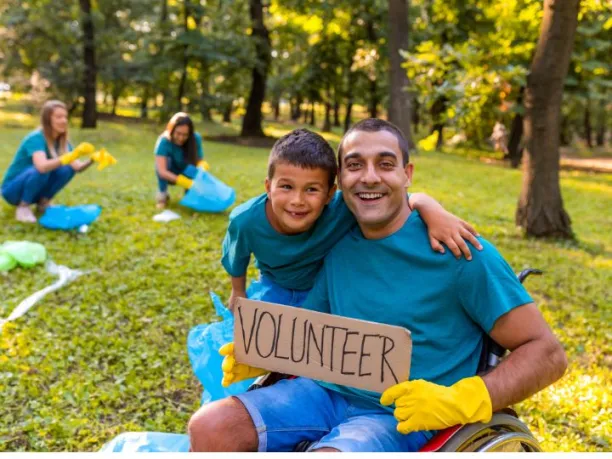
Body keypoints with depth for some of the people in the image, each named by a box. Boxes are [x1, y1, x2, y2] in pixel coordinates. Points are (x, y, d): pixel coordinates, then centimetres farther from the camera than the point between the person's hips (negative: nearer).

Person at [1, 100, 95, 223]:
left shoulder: (61, 141, -3)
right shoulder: (36, 138, -26)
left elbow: (77, 167, -14)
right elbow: (42, 167, -44)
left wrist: (91, 160, -34)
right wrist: (71, 156, -55)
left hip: (33, 190, 6)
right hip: (12, 189, -6)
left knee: (68, 169, -12)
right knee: (41, 170, -34)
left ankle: (43, 202, 2)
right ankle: (23, 207, -13)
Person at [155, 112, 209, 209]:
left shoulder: (195, 138, -22)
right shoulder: (164, 141, -31)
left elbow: (200, 160, -15)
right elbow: (161, 171, -40)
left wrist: (202, 169, -42)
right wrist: (188, 183, -51)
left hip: (186, 173, 2)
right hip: (169, 175, -1)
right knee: (166, 161, -33)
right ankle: (163, 194, -12)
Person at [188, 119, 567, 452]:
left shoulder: (457, 250, -11)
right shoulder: (338, 245, 7)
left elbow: (547, 353, -10)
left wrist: (457, 402, -23)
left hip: (402, 416, -5)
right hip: (328, 393, 6)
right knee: (209, 427, -14)